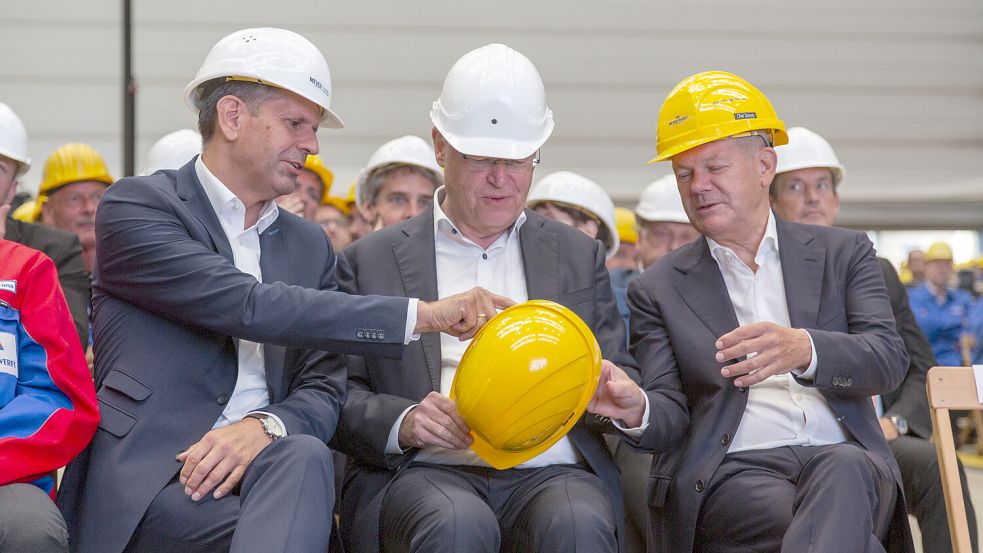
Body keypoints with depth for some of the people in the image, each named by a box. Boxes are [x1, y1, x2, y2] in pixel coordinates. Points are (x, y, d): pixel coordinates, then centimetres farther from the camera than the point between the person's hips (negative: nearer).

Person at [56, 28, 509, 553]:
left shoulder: (310, 246, 18)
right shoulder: (137, 205, 0)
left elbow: (323, 390, 11)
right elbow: (249, 307, -14)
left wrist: (264, 426, -15)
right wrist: (422, 314, -16)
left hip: (266, 467, 5)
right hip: (143, 483, -5)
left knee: (303, 453, -31)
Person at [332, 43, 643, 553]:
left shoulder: (580, 257, 19)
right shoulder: (370, 261, 13)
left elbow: (618, 375, 17)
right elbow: (340, 397, 9)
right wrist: (403, 423, -13)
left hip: (550, 471, 1)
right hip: (425, 473, -1)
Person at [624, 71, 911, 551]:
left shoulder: (842, 254, 15)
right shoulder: (657, 290, 14)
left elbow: (888, 359, 0)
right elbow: (670, 416, 5)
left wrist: (803, 349, -22)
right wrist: (634, 410, -20)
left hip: (843, 461, 2)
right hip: (733, 472, -2)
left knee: (846, 474, -37)